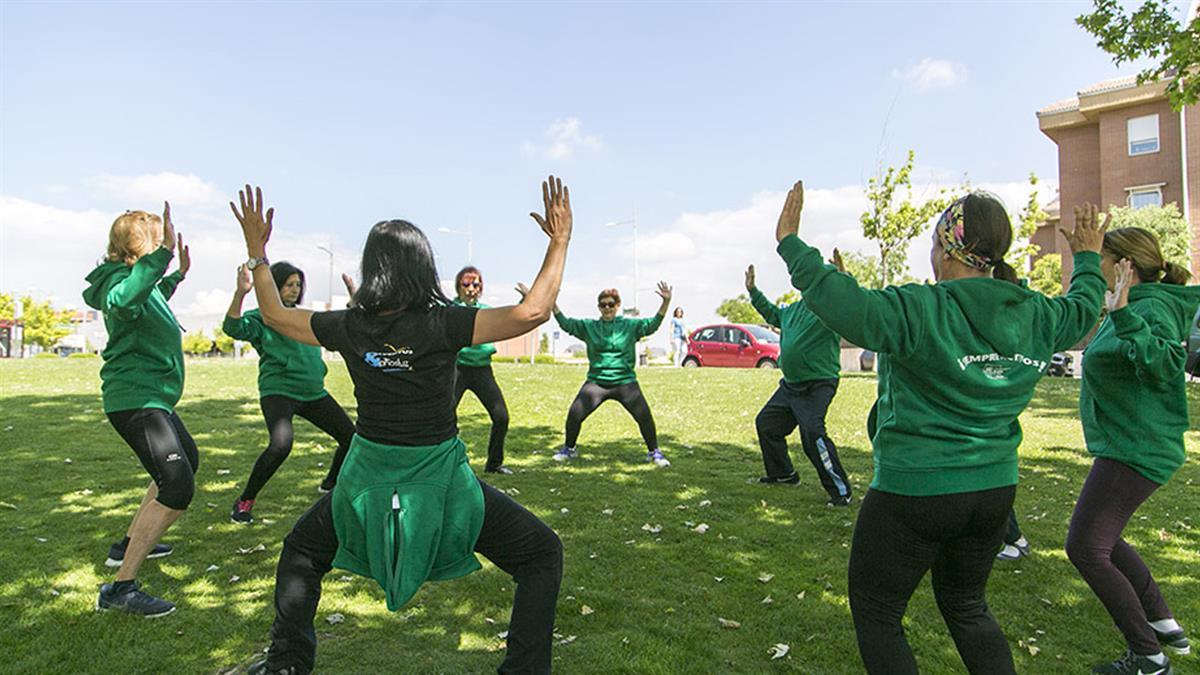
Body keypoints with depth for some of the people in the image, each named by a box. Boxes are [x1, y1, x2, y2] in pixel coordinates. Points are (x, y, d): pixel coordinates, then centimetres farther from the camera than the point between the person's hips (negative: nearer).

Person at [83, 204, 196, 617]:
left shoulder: (139, 279, 13)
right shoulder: (122, 279, -17)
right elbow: (122, 301, -44)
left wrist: (177, 275, 36)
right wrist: (163, 255, -50)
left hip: (149, 398, 11)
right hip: (136, 399, -11)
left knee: (187, 459, 28)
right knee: (178, 487, -20)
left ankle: (130, 544, 38)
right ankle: (120, 588, -15)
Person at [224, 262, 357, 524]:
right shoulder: (260, 318, -3)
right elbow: (233, 327, -23)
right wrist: (240, 293, -38)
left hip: (314, 393, 7)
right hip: (279, 391, -7)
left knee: (351, 438, 4)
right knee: (280, 444, -30)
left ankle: (330, 484, 32)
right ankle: (244, 502, -8)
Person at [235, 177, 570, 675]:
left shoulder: (349, 328, -6)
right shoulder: (442, 325, -17)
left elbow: (275, 315, 12)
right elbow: (532, 311, -25)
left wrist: (256, 251, 21)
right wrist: (560, 240, -17)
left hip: (368, 482, 4)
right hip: (441, 482, -3)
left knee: (302, 550, 34)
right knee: (542, 555, 12)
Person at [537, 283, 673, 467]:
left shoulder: (630, 325, 1)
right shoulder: (589, 326, 6)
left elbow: (653, 324, -10)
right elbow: (566, 323, 1)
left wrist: (666, 302, -25)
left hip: (625, 381, -1)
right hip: (596, 381, 1)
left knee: (644, 416, -11)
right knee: (574, 415, -7)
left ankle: (654, 452, 13)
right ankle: (569, 449, 20)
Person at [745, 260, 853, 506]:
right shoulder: (794, 308, 12)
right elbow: (772, 314, 31)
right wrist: (753, 291, 30)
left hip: (817, 385, -10)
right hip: (790, 384, 10)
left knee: (813, 433, -24)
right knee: (766, 423, 18)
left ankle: (840, 490, -11)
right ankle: (783, 473, 34)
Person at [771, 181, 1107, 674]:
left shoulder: (921, 311, -21)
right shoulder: (1036, 317, 1)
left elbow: (842, 305, -30)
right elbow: (1083, 309, 22)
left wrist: (791, 244, -21)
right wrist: (1088, 259, 40)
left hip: (914, 491, -7)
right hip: (994, 489, 7)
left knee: (875, 614, 11)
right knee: (966, 606, 28)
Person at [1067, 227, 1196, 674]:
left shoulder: (1151, 308, -18)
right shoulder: (1135, 306, 12)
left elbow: (1164, 366, -34)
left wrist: (1125, 317, -41)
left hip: (1134, 450, -11)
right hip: (1130, 447, 11)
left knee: (1085, 548, -6)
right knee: (1102, 537, 24)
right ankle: (1163, 624, 33)